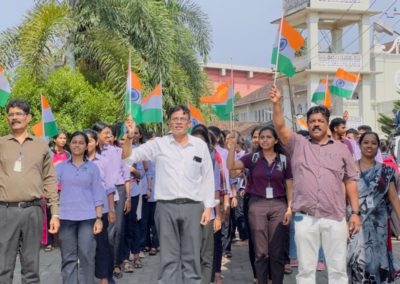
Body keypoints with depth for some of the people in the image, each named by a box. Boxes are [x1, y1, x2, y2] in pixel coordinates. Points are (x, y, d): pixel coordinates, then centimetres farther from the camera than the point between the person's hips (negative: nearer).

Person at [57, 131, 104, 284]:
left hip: (87, 217, -1)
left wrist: (99, 218, -3)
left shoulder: (92, 167, 7)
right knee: (68, 257, 4)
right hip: (66, 217, 1)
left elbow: (97, 194, 4)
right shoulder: (61, 166, 9)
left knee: (86, 256, -3)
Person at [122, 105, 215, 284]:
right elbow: (128, 157, -1)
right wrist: (130, 136, -18)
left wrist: (208, 207, 3)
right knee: (168, 256, 6)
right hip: (166, 207, -1)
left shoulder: (200, 146, 5)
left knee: (192, 256, 7)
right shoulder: (158, 144, 2)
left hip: (193, 207, 1)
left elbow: (208, 178, 8)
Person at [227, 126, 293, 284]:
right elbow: (231, 166, -12)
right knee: (260, 251, 3)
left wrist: (290, 208, -2)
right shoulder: (252, 158, 2)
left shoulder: (284, 160, 4)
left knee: (277, 251, 4)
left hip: (278, 205, 1)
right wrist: (232, 148, -25)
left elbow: (289, 186, 6)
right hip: (257, 205, 0)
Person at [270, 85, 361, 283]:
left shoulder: (341, 149, 10)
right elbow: (280, 128, -8)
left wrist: (355, 212, 2)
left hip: (335, 218, 1)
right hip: (305, 218, 0)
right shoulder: (298, 144, 8)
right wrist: (277, 104, -23)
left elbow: (350, 182, 8)